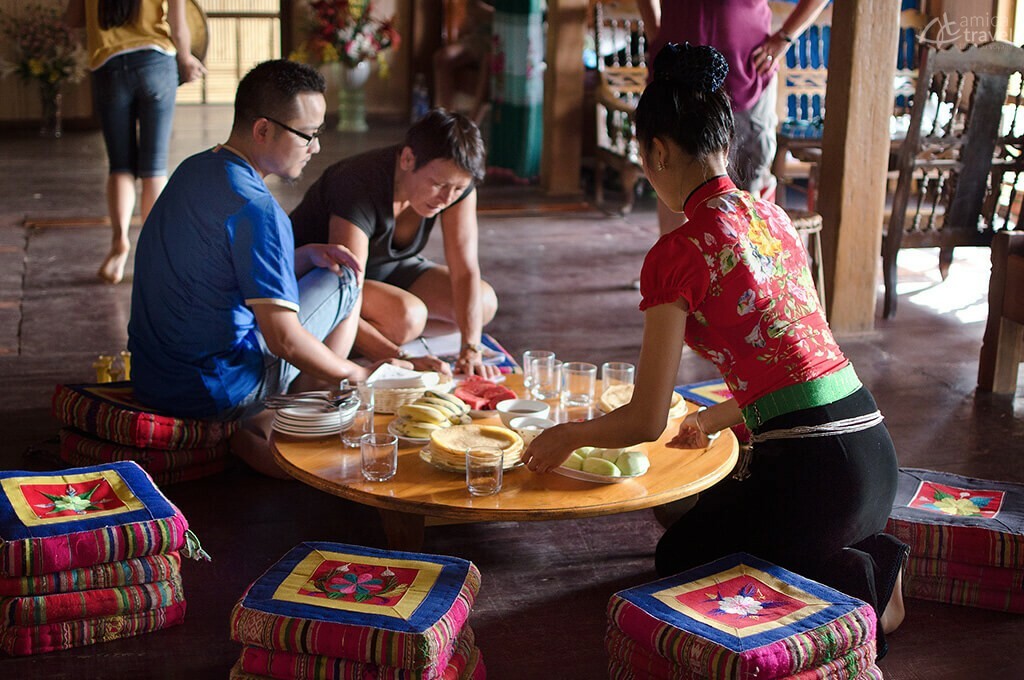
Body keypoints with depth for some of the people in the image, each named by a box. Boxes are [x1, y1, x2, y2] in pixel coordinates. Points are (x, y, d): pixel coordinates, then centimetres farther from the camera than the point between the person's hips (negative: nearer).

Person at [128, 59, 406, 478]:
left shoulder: (194, 171, 6)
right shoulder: (254, 208, -22)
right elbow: (284, 340, -23)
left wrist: (305, 255, 4)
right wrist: (357, 375, -7)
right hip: (211, 392, -9)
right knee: (344, 283, 5)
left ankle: (259, 421, 11)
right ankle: (257, 427, 6)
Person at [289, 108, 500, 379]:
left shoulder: (457, 183, -18)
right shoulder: (361, 189, -36)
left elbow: (465, 271, -20)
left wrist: (471, 349, -33)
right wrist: (402, 361, -49)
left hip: (385, 268, 7)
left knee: (483, 302, -10)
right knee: (406, 316, -34)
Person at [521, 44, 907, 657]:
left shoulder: (678, 254, -13)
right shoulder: (775, 219, 10)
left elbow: (646, 422, -9)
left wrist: (565, 437, 11)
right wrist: (716, 418, 36)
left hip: (811, 467, -8)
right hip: (875, 449, 8)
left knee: (680, 560, 22)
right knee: (708, 516, 33)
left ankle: (863, 583, 0)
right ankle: (870, 558, 11)